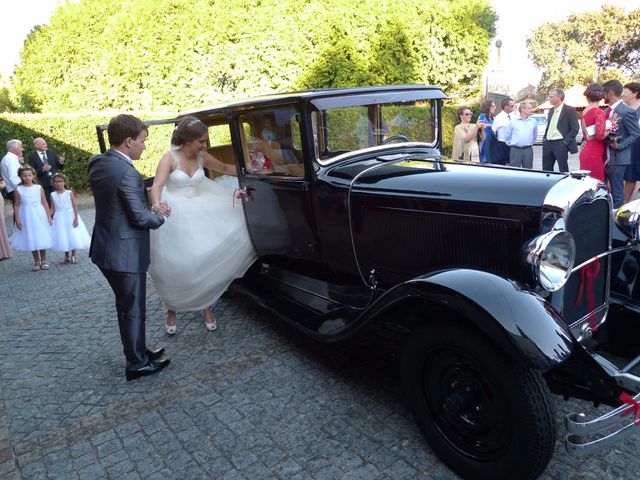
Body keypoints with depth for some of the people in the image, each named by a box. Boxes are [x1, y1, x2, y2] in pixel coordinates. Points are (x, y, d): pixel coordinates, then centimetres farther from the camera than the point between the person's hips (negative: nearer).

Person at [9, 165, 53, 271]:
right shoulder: (18, 189, -3)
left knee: (42, 238, 6)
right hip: (26, 217, 0)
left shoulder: (38, 188, -2)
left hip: (39, 216, 0)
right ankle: (36, 261, 20)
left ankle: (43, 260, 20)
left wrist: (49, 216, -1)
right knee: (31, 239, 7)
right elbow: (16, 205, 0)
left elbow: (44, 203, 1)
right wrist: (17, 219, -4)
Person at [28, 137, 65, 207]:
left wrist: (61, 162, -11)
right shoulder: (32, 156, 0)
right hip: (44, 184, -2)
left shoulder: (52, 153, 9)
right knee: (47, 204, 0)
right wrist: (42, 169, -21)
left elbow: (60, 167, 11)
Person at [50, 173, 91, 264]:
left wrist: (76, 218, -14)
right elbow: (53, 208, 3)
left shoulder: (69, 193, -9)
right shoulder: (53, 195, -2)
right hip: (59, 219, 2)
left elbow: (75, 206, -9)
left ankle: (73, 255, 20)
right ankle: (67, 256, 23)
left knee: (73, 236, 4)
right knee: (62, 238, 8)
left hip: (70, 217, -2)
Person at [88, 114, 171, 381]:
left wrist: (151, 209, 4)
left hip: (105, 249, 9)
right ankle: (137, 364, 23)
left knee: (126, 306, 21)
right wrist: (161, 216, -1)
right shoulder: (127, 172, -24)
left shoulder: (97, 164, 4)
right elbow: (140, 217, -21)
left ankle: (138, 352, 37)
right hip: (126, 254, -9)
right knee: (133, 309, 7)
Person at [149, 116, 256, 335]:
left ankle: (206, 306, 17)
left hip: (198, 214, 4)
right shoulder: (170, 158, -13)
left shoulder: (201, 157, 2)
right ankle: (171, 311, 21)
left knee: (205, 261, 0)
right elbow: (157, 186, -25)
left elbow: (225, 168, 19)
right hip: (174, 217, -4)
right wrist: (156, 206, -45)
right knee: (174, 266, 1)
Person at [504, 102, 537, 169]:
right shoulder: (513, 121, 1)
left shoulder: (533, 121, 6)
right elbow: (507, 135, 8)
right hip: (515, 150, -2)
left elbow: (535, 135, 18)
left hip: (528, 150, 2)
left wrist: (531, 143, 18)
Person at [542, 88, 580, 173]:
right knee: (546, 170, 9)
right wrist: (544, 139, 10)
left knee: (563, 170, -1)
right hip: (548, 143, 7)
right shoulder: (551, 110, 16)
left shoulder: (570, 110, -6)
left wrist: (565, 142, -14)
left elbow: (575, 129, -9)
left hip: (560, 144, -7)